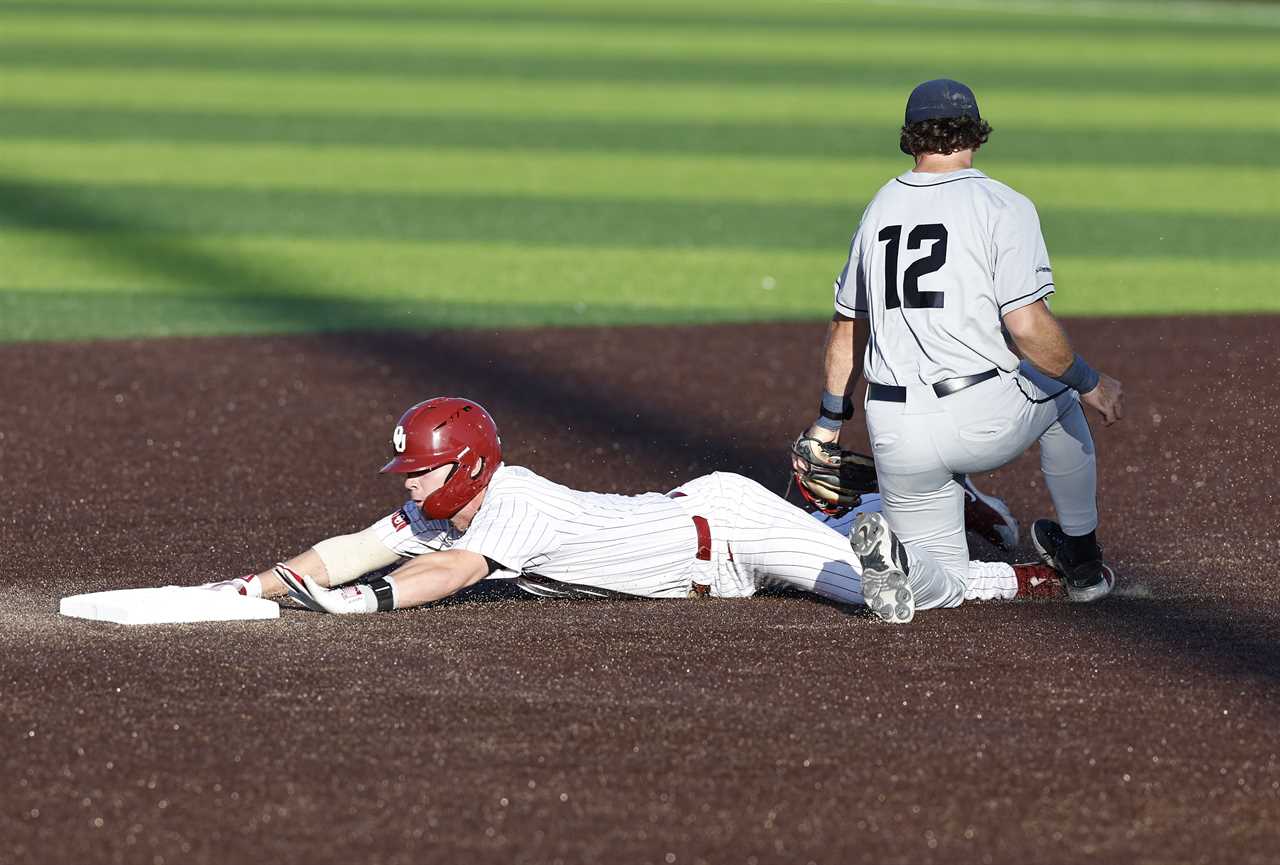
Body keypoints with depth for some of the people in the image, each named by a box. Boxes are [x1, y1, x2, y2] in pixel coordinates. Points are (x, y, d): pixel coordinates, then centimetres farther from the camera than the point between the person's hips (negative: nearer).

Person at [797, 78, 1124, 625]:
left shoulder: (881, 208, 13)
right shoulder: (1002, 206, -5)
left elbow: (847, 325, 20)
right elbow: (1026, 325, -14)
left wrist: (829, 420, 30)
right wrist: (1090, 384, 0)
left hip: (896, 436, 4)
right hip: (981, 420, -4)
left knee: (946, 583, 15)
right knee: (1058, 391, 32)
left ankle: (893, 553, -19)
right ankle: (1082, 562, 34)